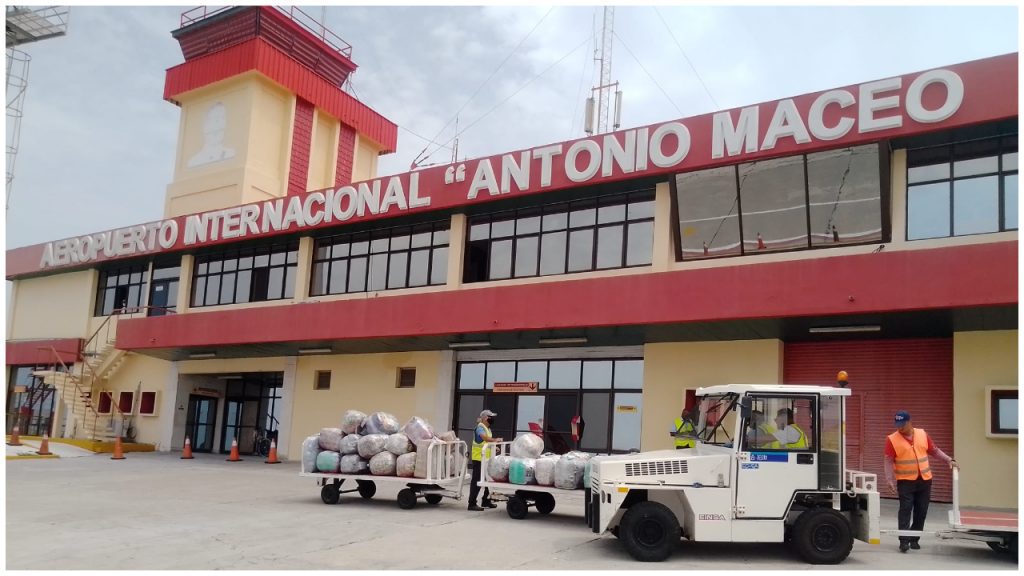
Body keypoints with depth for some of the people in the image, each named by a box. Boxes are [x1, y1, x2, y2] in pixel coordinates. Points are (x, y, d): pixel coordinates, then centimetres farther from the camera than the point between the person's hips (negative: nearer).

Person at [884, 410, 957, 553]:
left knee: (921, 511, 7)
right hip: (905, 481, -4)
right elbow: (889, 461, -9)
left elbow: (935, 450, 15)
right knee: (905, 510, -10)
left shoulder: (922, 434, 5)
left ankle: (914, 539, 18)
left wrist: (949, 460, 5)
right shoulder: (892, 439, -6)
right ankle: (904, 540, -10)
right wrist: (890, 480, -17)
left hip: (925, 480, 4)